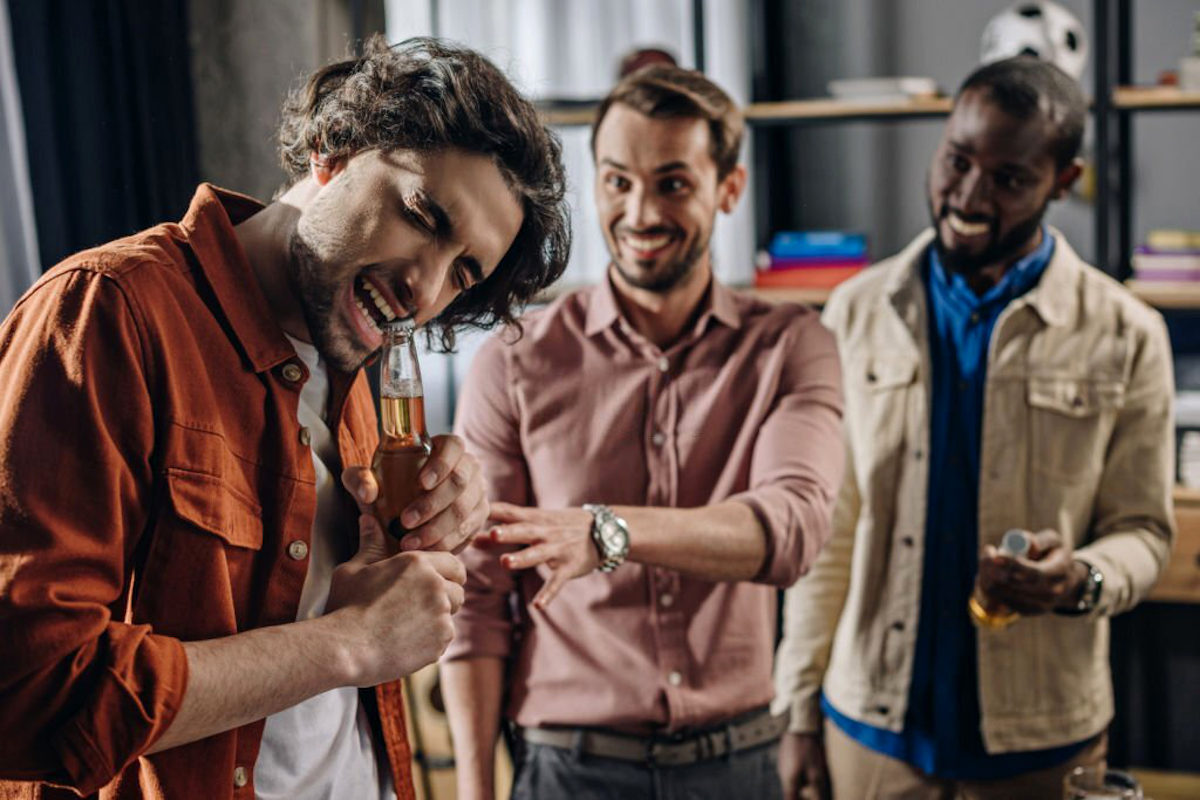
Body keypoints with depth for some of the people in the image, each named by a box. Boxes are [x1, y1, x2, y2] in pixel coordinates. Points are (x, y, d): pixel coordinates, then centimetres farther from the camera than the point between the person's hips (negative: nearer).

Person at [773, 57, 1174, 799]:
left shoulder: (1124, 336, -4)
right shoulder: (858, 312, 0)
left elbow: (1142, 531, 1)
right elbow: (826, 529, 2)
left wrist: (1082, 582, -21)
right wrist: (799, 708, 1)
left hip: (1039, 740, -1)